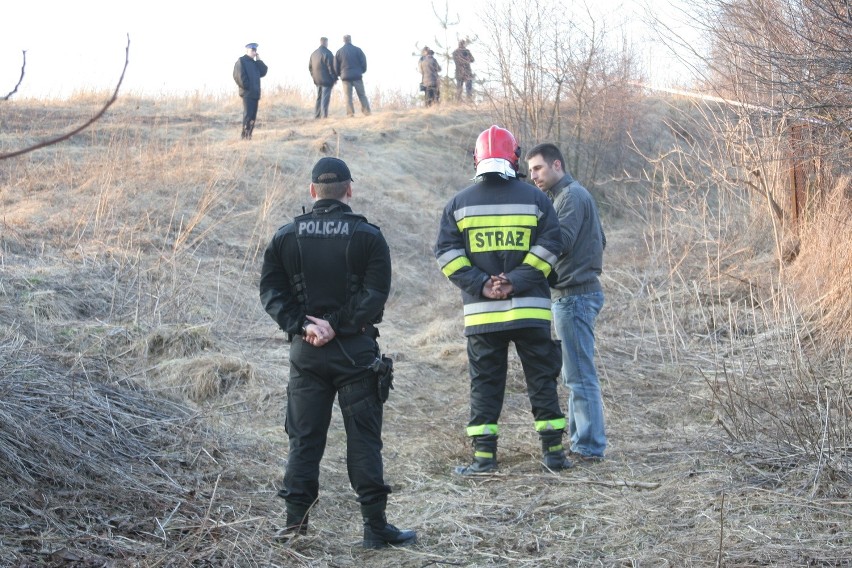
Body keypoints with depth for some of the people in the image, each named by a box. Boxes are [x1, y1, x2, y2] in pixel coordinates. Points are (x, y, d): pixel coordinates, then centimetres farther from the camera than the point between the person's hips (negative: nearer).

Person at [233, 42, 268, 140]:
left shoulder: (255, 63, 22)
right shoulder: (241, 61, -3)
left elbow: (263, 72, 12)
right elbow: (239, 76, -13)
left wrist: (259, 60, 5)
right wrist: (246, 86, -14)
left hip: (255, 93, 8)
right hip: (247, 93, -8)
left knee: (253, 116, 6)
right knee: (248, 114, -12)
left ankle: (249, 134, 10)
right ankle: (245, 135, -11)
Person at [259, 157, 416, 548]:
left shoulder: (286, 236, 4)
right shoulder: (368, 236, -4)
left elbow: (271, 291, -2)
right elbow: (375, 294, -12)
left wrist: (302, 325, -8)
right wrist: (339, 324, -7)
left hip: (306, 352, 2)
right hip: (356, 351, -2)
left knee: (304, 438, 9)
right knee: (363, 439, 2)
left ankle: (295, 523, 7)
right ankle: (375, 527, 3)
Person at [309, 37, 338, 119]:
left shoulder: (314, 53, 13)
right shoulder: (327, 53, -12)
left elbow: (310, 67, 16)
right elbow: (331, 67, -15)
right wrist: (335, 78, -7)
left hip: (317, 80, 7)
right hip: (326, 79, -7)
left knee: (319, 97, 15)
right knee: (325, 97, -7)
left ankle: (317, 115, 13)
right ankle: (324, 115, -12)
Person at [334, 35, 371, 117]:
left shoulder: (339, 52, 4)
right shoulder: (357, 50, -1)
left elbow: (336, 66, 6)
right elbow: (363, 62, -1)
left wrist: (340, 74, 21)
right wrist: (362, 71, 15)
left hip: (345, 76, 0)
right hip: (357, 76, 0)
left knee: (348, 96, 2)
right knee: (362, 95, 5)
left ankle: (350, 113, -6)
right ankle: (367, 111, -1)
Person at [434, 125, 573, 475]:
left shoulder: (459, 203, 4)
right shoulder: (534, 198, 2)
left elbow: (447, 254, -2)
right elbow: (549, 247, -6)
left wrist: (480, 285, -7)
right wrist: (517, 282, -10)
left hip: (482, 313, 1)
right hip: (531, 311, 0)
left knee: (485, 384, 7)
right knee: (542, 380, 8)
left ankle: (484, 456, 4)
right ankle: (554, 452, 9)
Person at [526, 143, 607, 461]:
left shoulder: (571, 196, -13)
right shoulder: (574, 194, 19)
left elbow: (561, 242, -24)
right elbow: (599, 240, 23)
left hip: (574, 296, -11)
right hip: (578, 293, 11)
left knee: (580, 375, -8)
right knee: (575, 373, 16)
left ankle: (589, 447, -6)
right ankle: (579, 436, 23)